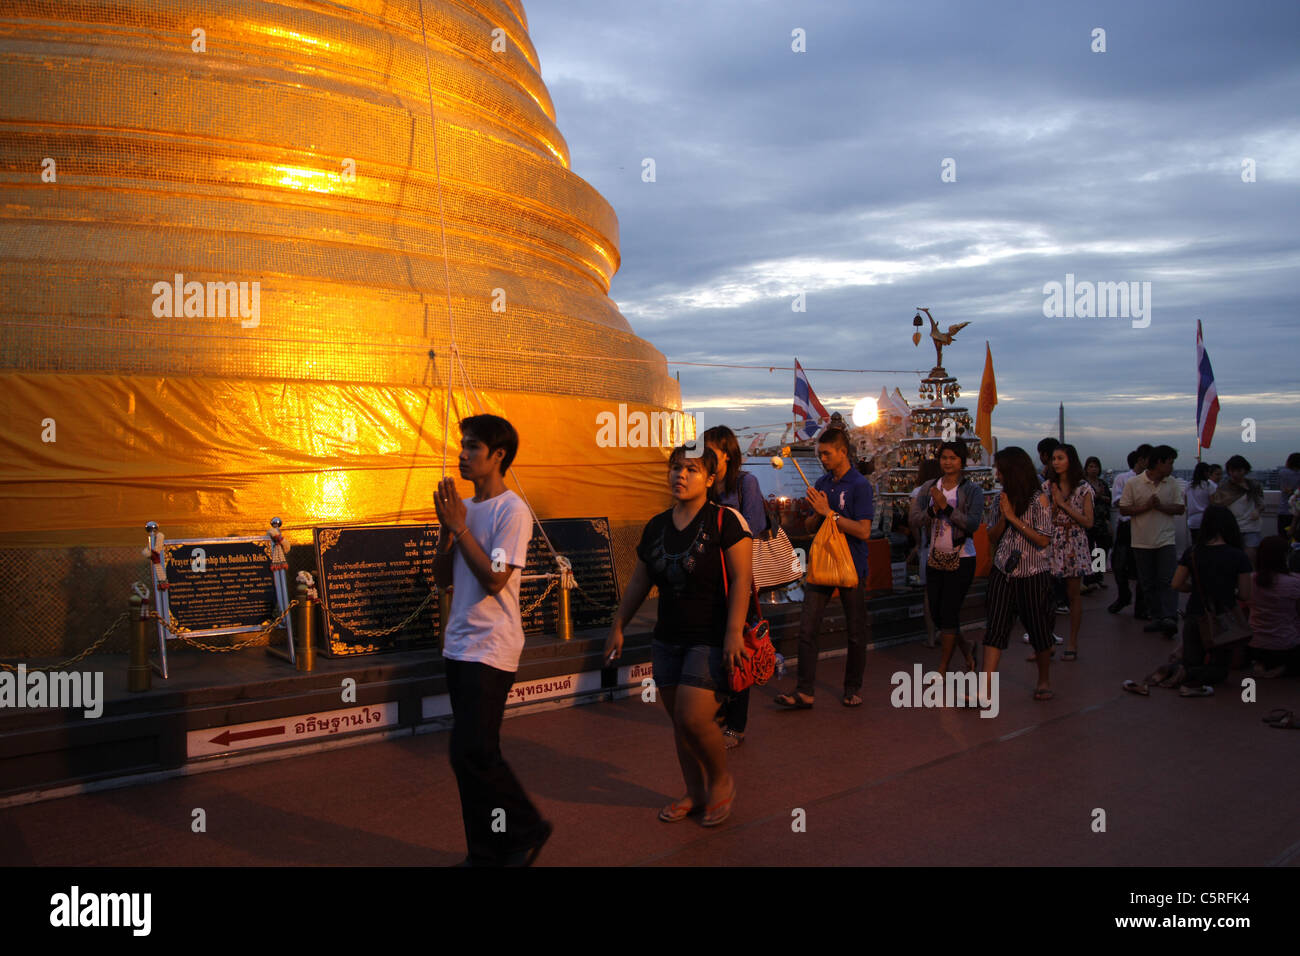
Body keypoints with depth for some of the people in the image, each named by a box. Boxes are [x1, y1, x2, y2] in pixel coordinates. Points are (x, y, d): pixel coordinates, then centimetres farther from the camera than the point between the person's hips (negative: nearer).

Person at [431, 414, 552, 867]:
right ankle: (485, 851, 22)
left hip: (491, 648, -8)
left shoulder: (513, 511, -12)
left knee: (472, 753, -9)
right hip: (459, 645, 8)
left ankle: (527, 830, 11)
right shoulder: (464, 507, 12)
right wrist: (447, 527, -4)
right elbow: (442, 577, 11)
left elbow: (494, 578, -20)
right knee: (470, 753, 11)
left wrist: (460, 526, -16)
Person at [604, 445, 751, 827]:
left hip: (712, 638, -6)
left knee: (693, 718, -13)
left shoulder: (725, 520, -9)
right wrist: (618, 626, 17)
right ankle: (696, 793, 28)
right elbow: (638, 583, 17)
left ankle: (721, 781, 14)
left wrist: (734, 632, -20)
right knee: (679, 721, 10)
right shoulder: (656, 527, 9)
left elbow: (741, 579, -13)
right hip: (668, 638, 6)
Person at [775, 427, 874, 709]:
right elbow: (809, 528, 14)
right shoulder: (821, 484, 10)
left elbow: (863, 531, -17)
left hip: (852, 567, -5)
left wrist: (829, 513, -18)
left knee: (856, 633, 8)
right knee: (807, 629, -3)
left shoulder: (860, 485, -9)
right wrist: (818, 514, -8)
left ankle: (852, 689, 23)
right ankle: (804, 692, 1)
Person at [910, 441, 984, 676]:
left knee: (949, 611, -5)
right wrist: (933, 509, -20)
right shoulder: (928, 488, 6)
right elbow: (915, 520, -2)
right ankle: (966, 647, 35)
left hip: (961, 559, -5)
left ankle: (943, 669, 6)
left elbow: (973, 523, -17)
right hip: (935, 558, 5)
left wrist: (946, 507, -24)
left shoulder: (972, 490, -5)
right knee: (936, 612, 10)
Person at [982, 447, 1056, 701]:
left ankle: (1044, 680, 29)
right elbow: (992, 537, 11)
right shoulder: (1003, 499, 9)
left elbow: (1044, 540, -15)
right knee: (995, 628, -4)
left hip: (1033, 575, -4)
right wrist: (1002, 518, -8)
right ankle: (984, 689, -8)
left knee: (1038, 629, 7)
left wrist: (1013, 518, -16)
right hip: (1003, 573, 4)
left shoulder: (1038, 499, -8)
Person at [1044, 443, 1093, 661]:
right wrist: (1053, 502, -11)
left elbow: (1088, 521, -8)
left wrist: (1064, 504, -12)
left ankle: (1072, 642, 14)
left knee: (1073, 595, 5)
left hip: (1074, 545, -2)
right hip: (1051, 544, 2)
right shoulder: (1047, 486, 6)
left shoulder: (1084, 488, -2)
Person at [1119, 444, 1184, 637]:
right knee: (1148, 583, 7)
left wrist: (1161, 507, -13)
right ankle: (1156, 617, 16)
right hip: (1142, 541, 0)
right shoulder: (1133, 484, -2)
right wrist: (1146, 507, -15)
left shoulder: (1172, 484, 6)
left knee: (1167, 580, -11)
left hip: (1166, 540, 0)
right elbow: (1123, 509, -3)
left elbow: (1180, 508, 4)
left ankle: (1169, 618, -18)